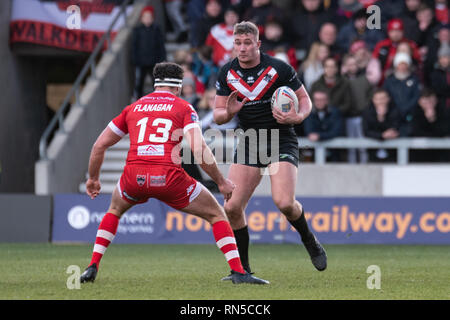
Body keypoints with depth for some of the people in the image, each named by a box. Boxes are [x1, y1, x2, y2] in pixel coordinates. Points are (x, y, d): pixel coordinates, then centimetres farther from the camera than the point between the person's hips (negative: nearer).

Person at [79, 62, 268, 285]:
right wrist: (221, 182, 3)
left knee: (115, 210, 36)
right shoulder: (184, 108, 10)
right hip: (169, 178, -3)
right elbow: (198, 149, -6)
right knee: (216, 215, 15)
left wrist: (93, 178, 38)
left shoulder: (133, 108, 22)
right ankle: (238, 272, 0)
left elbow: (99, 145, 24)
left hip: (134, 176, 3)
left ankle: (92, 267, 24)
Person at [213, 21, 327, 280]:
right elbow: (218, 115, 4)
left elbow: (305, 99, -1)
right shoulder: (227, 73, 0)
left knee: (285, 203, -22)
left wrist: (298, 116, -22)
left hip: (281, 142, -4)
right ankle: (242, 267, 7)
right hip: (248, 143, 4)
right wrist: (228, 112, -19)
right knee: (232, 207, -9)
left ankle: (309, 240, 9)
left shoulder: (279, 69, -11)